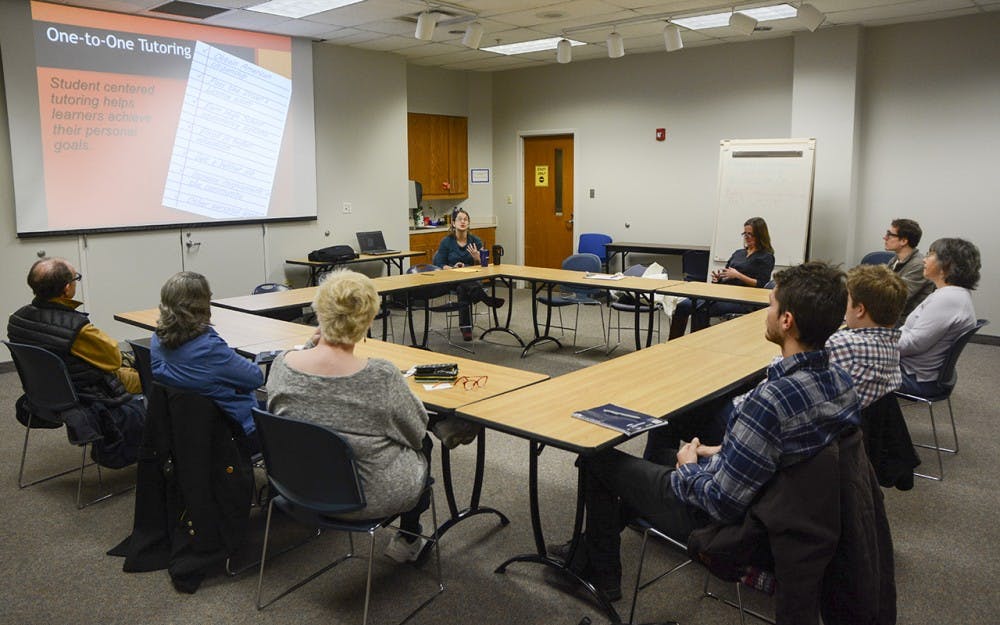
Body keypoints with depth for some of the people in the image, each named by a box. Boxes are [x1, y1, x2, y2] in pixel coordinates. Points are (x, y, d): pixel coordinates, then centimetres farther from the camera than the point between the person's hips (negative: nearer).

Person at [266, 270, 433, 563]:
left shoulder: (282, 364, -18)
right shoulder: (381, 376, -30)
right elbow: (416, 429, -11)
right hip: (368, 497, -5)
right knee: (423, 444, 27)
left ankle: (408, 538, 45)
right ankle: (407, 540, 40)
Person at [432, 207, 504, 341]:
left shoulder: (476, 241, 5)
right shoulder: (446, 242, 0)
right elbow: (440, 265, 0)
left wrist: (477, 258, -17)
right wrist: (453, 268, -21)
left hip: (473, 279, 1)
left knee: (464, 290, -39)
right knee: (464, 286, -41)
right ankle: (488, 299, -49)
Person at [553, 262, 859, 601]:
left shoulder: (772, 400, -37)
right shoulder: (841, 382, -9)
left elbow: (722, 503, -29)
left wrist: (689, 469, -10)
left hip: (719, 520, -8)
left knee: (596, 455, 9)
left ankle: (602, 571, 30)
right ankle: (588, 551, 41)